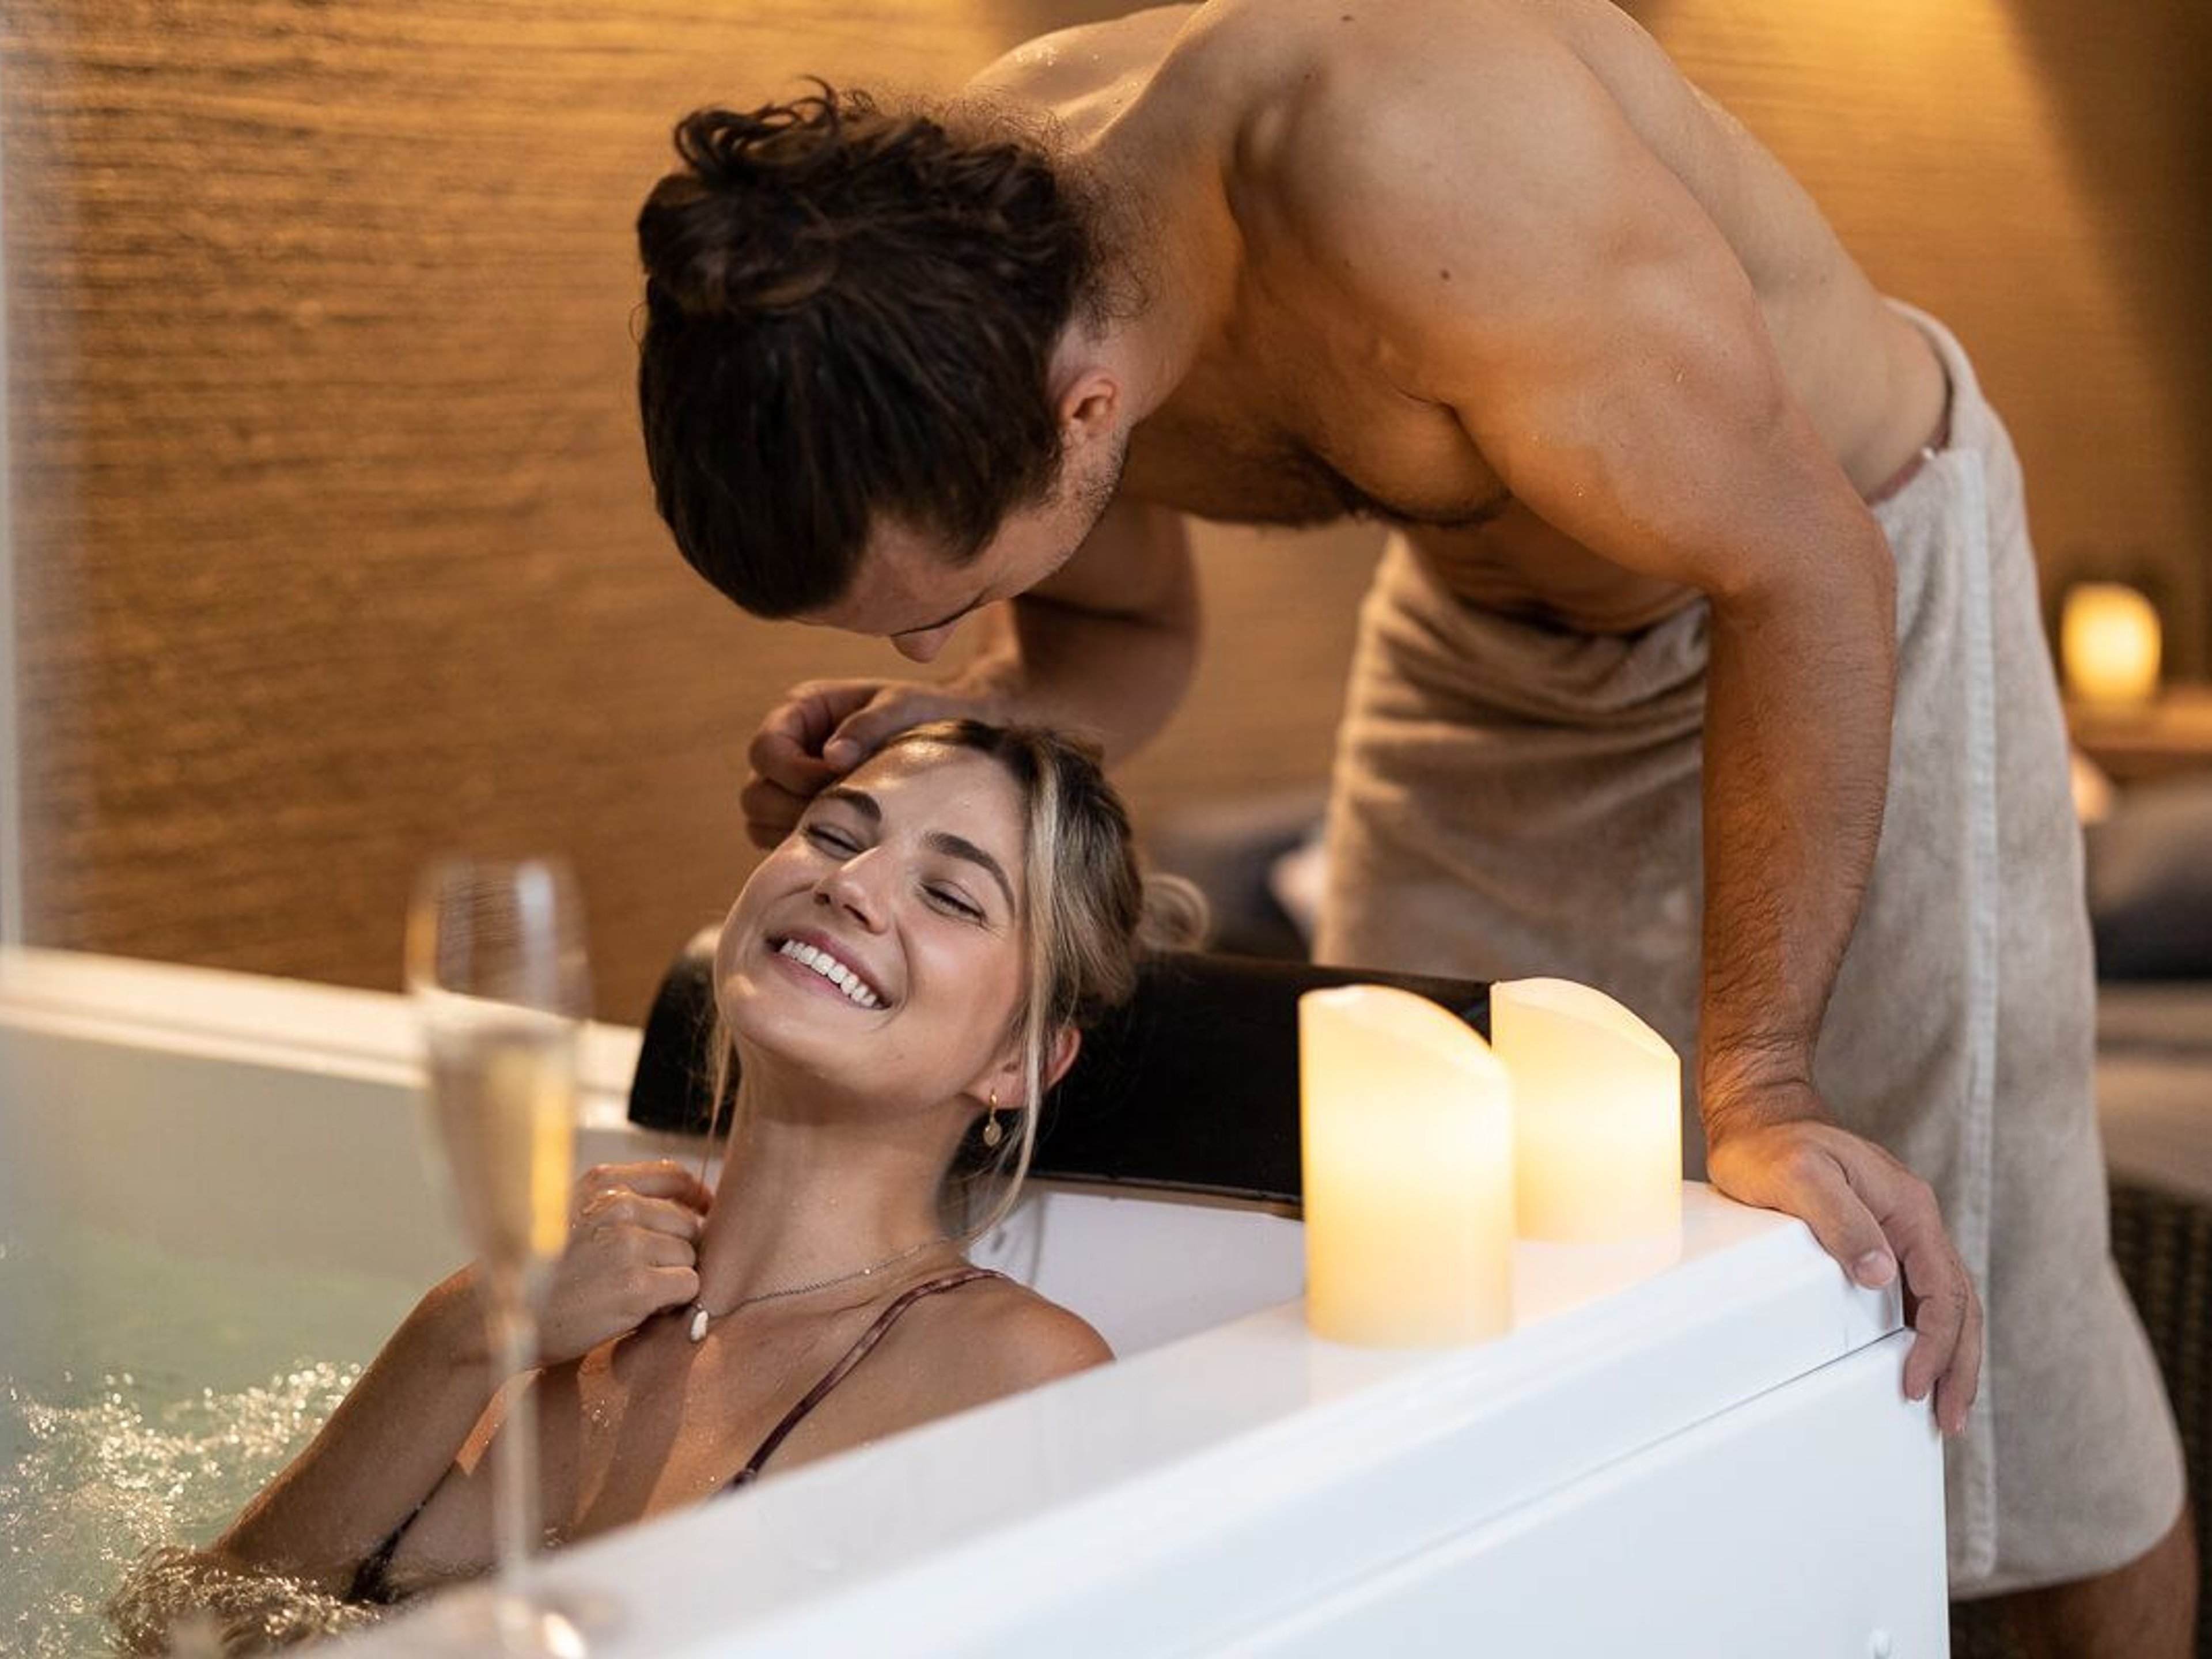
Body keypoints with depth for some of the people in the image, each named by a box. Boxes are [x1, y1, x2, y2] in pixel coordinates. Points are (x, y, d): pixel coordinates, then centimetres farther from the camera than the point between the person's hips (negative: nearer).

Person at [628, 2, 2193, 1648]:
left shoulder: (1408, 166, -43)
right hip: (1485, 614, 6)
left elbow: (1803, 574, -32)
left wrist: (1759, 1085, -33)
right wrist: (959, 716, -22)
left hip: (1846, 557, -6)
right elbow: (1121, 634, 0)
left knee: (1946, 1291, -5)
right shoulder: (955, 266, -21)